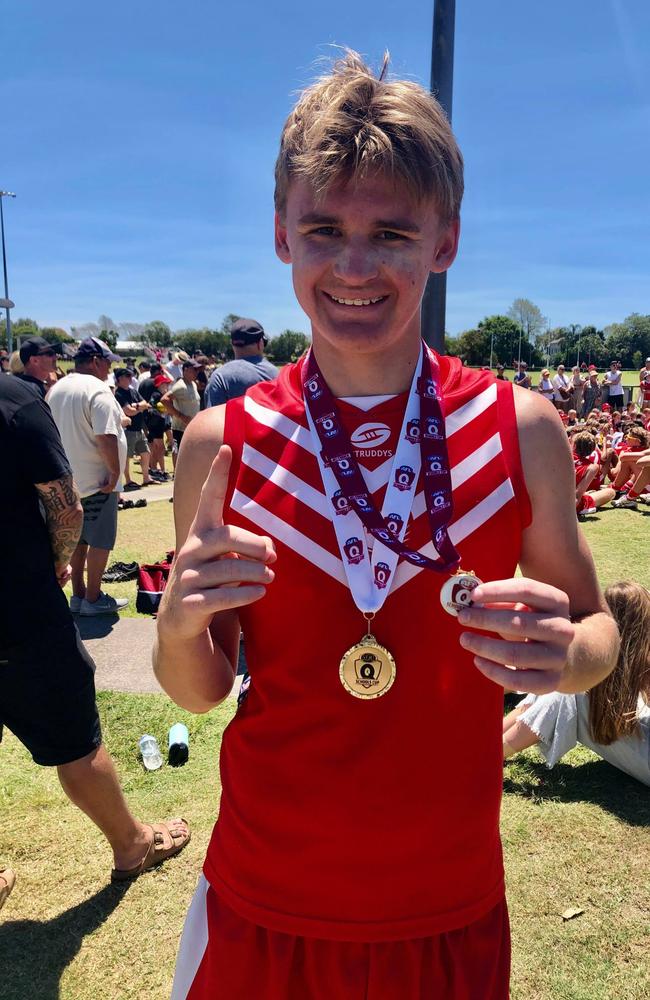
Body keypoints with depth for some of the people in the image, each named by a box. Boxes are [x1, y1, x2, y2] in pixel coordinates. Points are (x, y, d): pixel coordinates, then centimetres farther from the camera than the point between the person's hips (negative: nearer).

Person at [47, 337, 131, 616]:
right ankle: (93, 598, 9)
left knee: (78, 537, 16)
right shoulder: (97, 390, -17)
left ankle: (78, 594, 24)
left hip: (69, 478, 8)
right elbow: (105, 437, -25)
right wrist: (115, 472, -17)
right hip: (97, 479, -8)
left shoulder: (56, 389, 11)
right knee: (100, 540, 2)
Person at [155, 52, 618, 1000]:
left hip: (452, 914, 1)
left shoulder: (523, 429, -13)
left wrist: (567, 654, -23)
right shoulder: (221, 441, -12)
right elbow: (201, 689, -4)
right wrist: (180, 625, -25)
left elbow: (595, 624, -2)